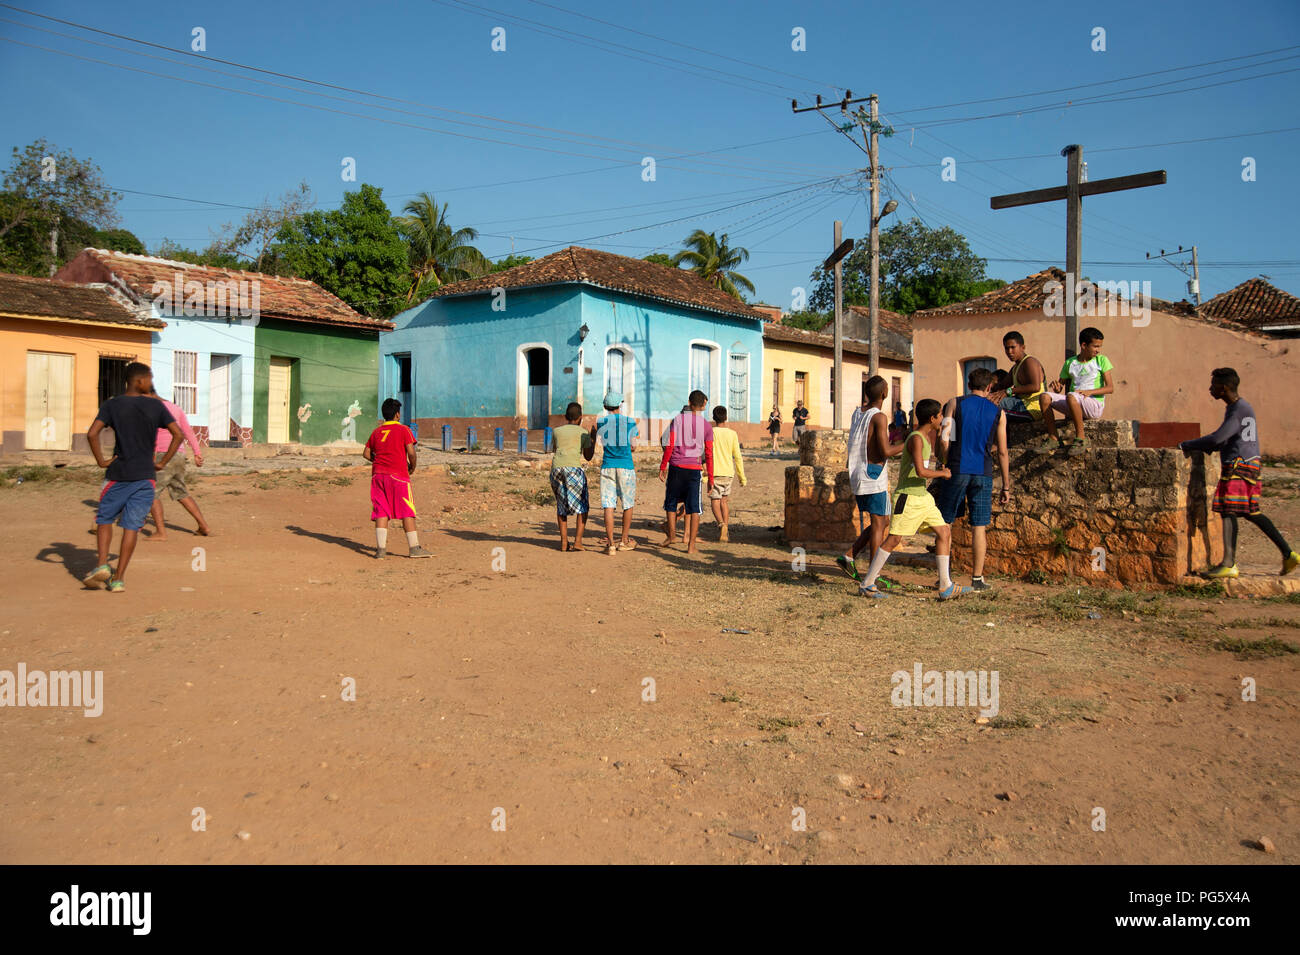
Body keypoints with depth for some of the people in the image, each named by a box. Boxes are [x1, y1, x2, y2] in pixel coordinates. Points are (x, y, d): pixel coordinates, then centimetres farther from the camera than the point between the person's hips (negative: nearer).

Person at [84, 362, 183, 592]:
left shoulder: (112, 405, -1)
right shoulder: (155, 406, 0)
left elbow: (92, 434, -12)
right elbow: (178, 435, -2)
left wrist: (101, 461, -1)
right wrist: (162, 463, 3)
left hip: (118, 474, 0)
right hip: (145, 475, 0)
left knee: (105, 519, 17)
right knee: (132, 526, 3)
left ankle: (101, 565, 1)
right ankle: (118, 578, 4)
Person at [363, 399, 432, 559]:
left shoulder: (376, 432, 14)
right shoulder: (403, 430, -2)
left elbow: (366, 453, 14)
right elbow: (411, 452, -11)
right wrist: (412, 467, 5)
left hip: (377, 474, 5)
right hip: (398, 474, -5)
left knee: (381, 511, 4)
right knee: (407, 511, -1)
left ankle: (380, 548, -1)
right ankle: (414, 547, -2)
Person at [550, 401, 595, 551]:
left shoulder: (556, 431, 20)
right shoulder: (583, 432, 11)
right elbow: (588, 457, 16)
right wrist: (593, 440, 32)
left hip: (556, 468, 4)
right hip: (574, 468, -4)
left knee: (561, 505, 16)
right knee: (582, 507, 7)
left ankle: (564, 542, 11)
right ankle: (578, 541, -5)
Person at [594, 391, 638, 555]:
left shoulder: (598, 422, 2)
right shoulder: (631, 422, 3)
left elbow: (591, 442, 18)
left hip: (607, 466, 1)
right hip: (626, 466, 0)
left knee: (608, 505, 0)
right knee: (628, 505, 13)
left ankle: (610, 543, -6)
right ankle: (624, 541, 22)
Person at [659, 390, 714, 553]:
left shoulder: (678, 420, 1)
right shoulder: (707, 426, 4)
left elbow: (669, 446, -4)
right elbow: (709, 454, 2)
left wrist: (662, 467, 4)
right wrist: (710, 480, 7)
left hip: (676, 467, 0)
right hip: (694, 469, 0)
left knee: (671, 502, 17)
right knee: (694, 508, 3)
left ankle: (672, 536, 24)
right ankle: (691, 545, 1)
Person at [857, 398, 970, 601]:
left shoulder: (926, 436, 13)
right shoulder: (916, 439, -17)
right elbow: (920, 471, -27)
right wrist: (943, 473, -12)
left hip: (922, 496, 10)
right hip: (907, 496, -10)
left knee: (945, 533, 6)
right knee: (894, 539, -8)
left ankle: (945, 586, 10)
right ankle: (867, 584, -1)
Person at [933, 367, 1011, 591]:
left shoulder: (955, 404, 3)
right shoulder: (998, 412, 7)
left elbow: (944, 441, -4)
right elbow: (1002, 452, 6)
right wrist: (1006, 486, 11)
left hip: (957, 469, -1)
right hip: (983, 472, 1)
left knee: (945, 524, 8)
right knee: (979, 527, 5)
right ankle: (977, 579, 8)